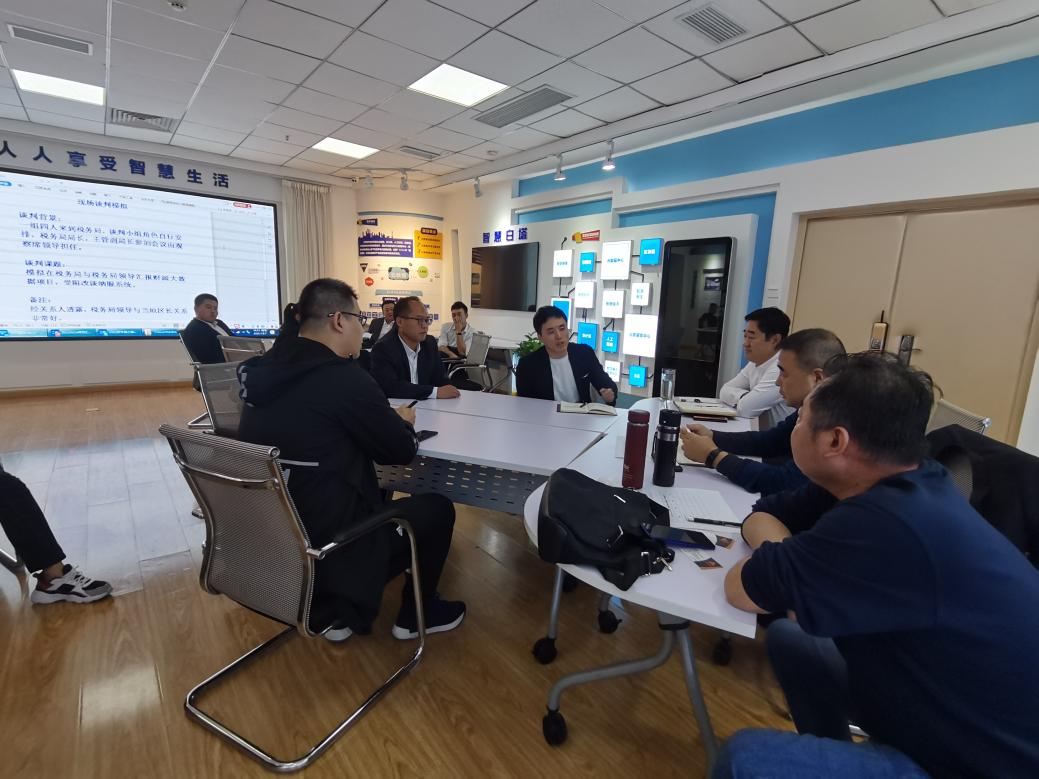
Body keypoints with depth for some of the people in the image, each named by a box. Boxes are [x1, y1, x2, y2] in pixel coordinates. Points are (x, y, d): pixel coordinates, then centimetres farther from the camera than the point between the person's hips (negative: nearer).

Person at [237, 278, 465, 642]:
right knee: (437, 507, 10)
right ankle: (416, 615, 29)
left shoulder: (267, 370, 1)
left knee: (374, 493, 30)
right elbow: (401, 450, -11)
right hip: (326, 547, -8)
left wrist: (385, 418, 9)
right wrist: (402, 422, 9)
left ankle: (335, 610, 32)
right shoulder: (345, 378, -22)